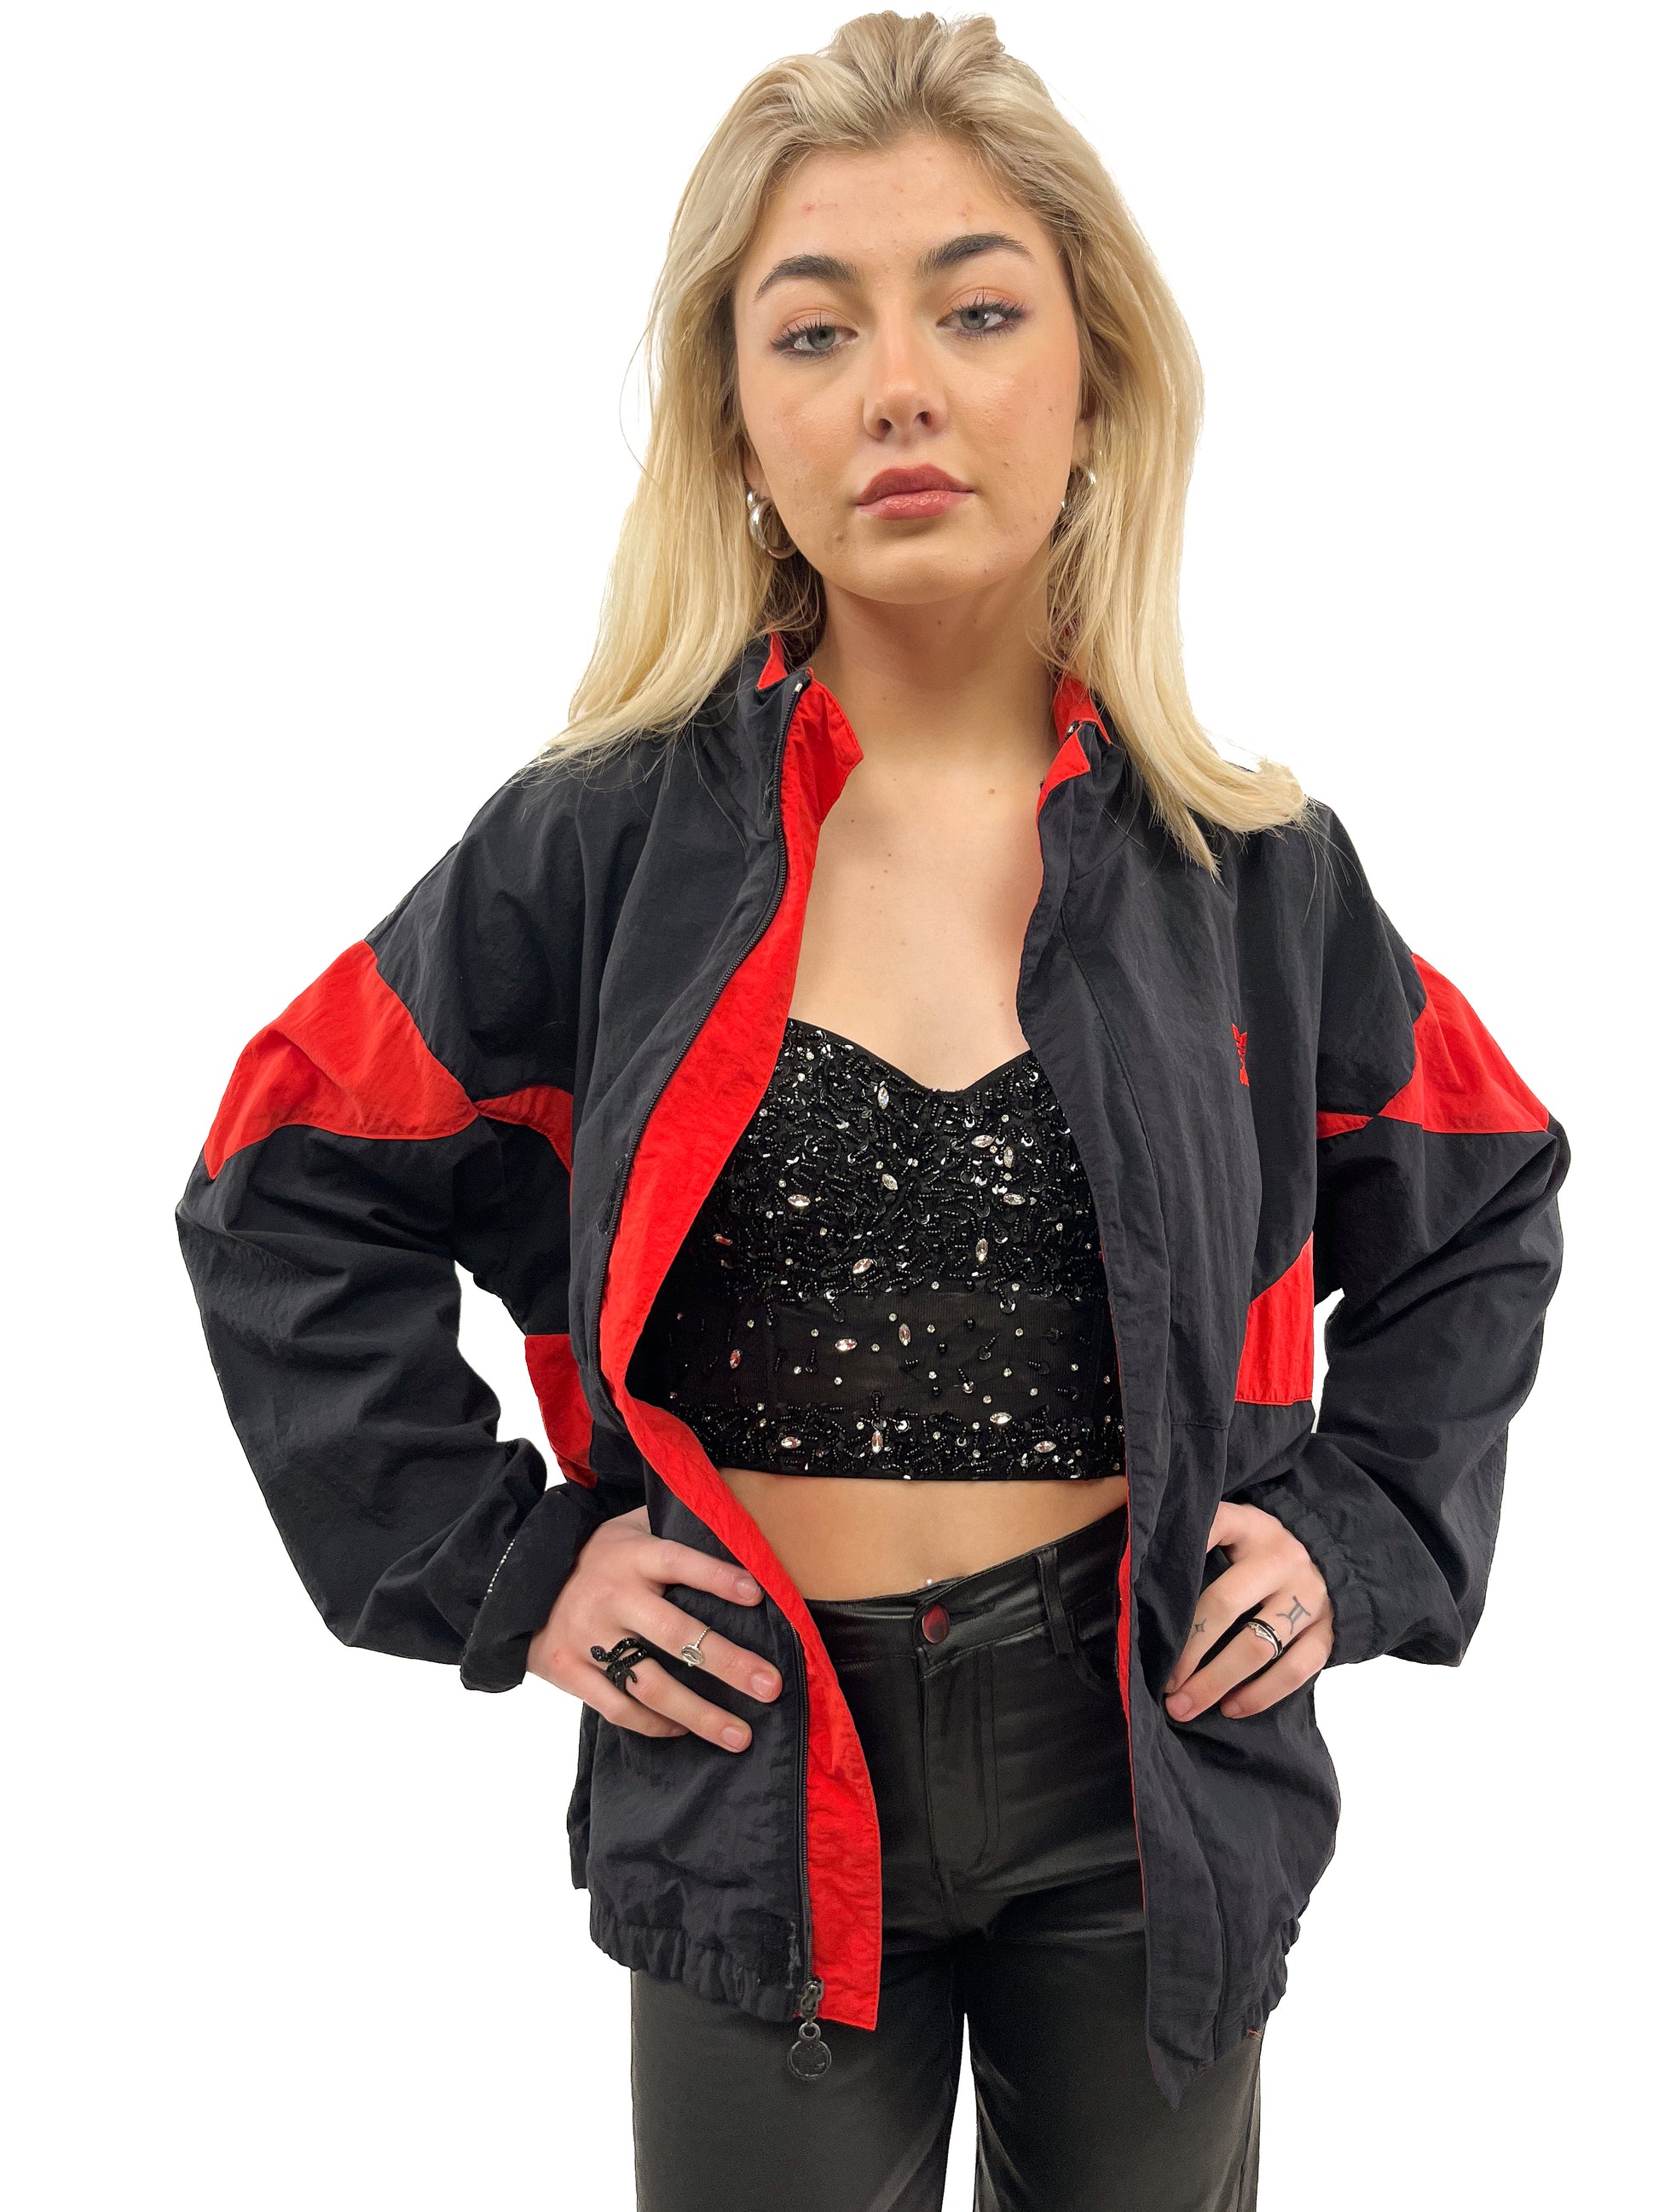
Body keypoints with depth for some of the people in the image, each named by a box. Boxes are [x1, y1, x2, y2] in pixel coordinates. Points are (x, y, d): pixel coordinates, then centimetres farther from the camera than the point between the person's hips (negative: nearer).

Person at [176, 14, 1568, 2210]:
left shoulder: (1250, 871, -3)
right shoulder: (600, 852, -8)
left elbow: (1481, 1210, 12)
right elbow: (288, 1200, 1)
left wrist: (1359, 1531, 1)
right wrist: (495, 1560, -4)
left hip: (1143, 1771, 2)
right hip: (764, 1781, -1)